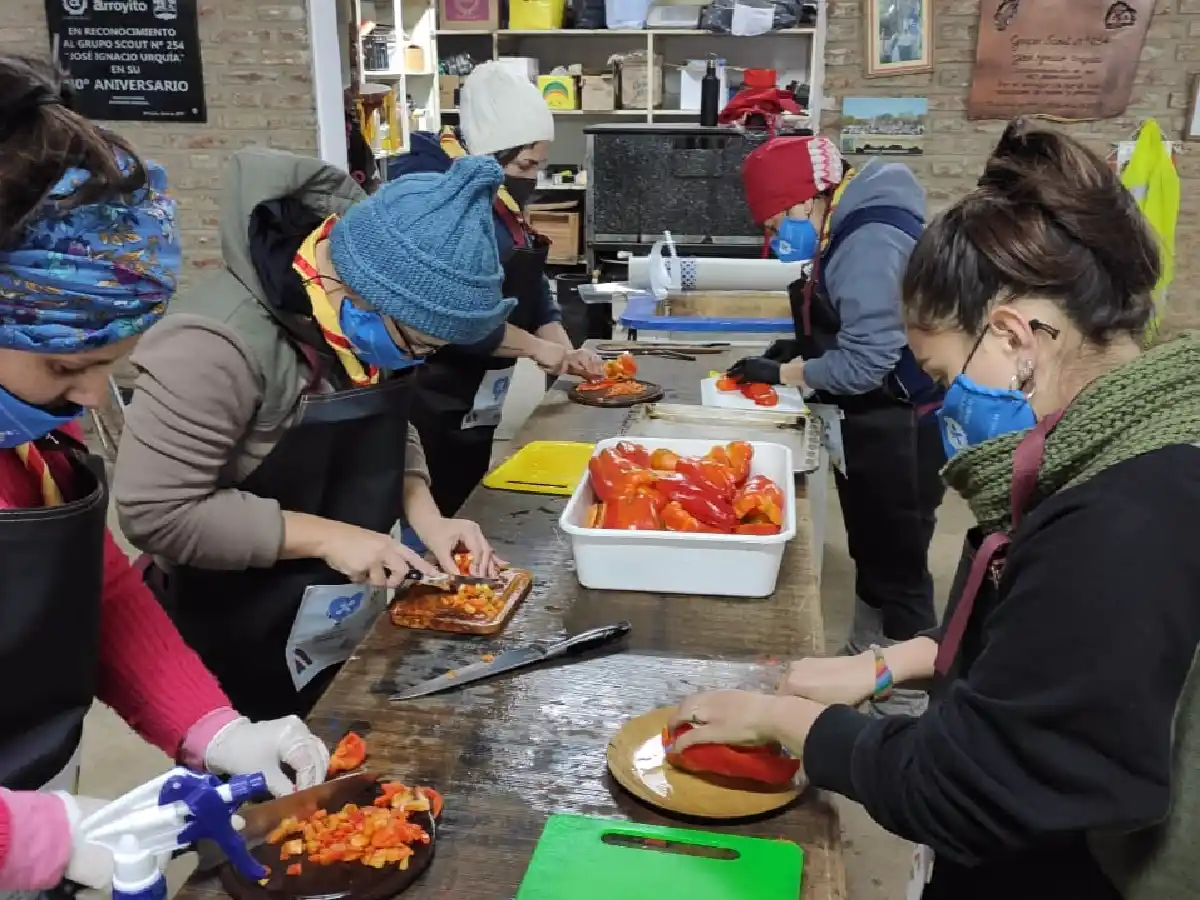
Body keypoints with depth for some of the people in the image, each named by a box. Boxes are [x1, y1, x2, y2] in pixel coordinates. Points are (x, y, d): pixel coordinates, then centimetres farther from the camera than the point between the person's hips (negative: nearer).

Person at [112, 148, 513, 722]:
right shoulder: (218, 345, -29)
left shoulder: (366, 317, -7)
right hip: (241, 643, -7)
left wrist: (426, 519, -10)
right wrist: (326, 537, -26)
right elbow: (156, 512, -27)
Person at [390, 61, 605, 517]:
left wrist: (567, 352, -3)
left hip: (475, 404, 10)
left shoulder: (502, 203, 11)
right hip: (429, 403, -10)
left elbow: (532, 292, 13)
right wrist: (536, 347, -20)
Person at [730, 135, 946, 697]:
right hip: (869, 422, 10)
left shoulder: (870, 242, -24)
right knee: (870, 553, 21)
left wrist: (784, 373, -15)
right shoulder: (844, 230, 8)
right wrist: (798, 348, 2)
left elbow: (866, 362, -27)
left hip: (899, 428, -10)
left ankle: (906, 693, 14)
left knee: (897, 564, 0)